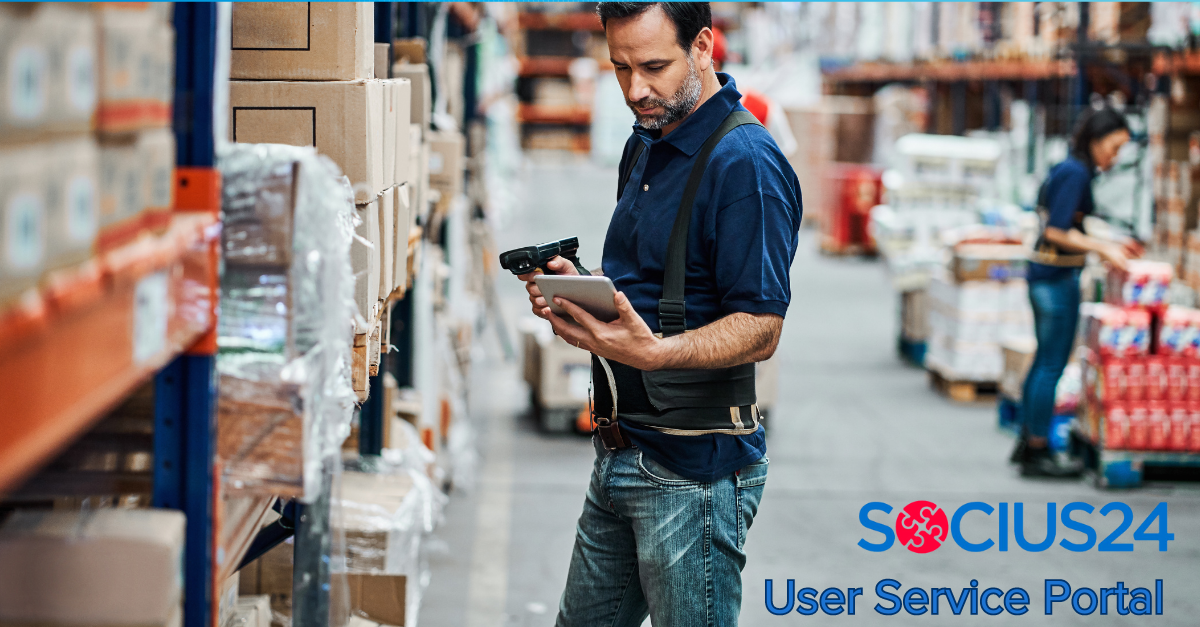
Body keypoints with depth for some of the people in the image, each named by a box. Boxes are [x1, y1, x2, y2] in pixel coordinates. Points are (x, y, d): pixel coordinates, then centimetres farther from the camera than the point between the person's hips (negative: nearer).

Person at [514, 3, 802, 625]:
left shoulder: (745, 162, -17)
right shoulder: (645, 144, 13)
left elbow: (759, 329, -21)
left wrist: (653, 352, -36)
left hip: (693, 470, -9)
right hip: (619, 453, 9)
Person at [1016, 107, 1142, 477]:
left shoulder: (1069, 170, 13)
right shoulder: (1076, 174, -16)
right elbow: (1057, 232, -22)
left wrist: (1109, 244, 17)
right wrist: (1103, 249, -18)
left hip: (1045, 275, 10)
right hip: (1057, 277, -10)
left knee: (1045, 360, 16)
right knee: (1053, 364, -4)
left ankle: (1029, 443, 24)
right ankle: (1037, 452, 2)